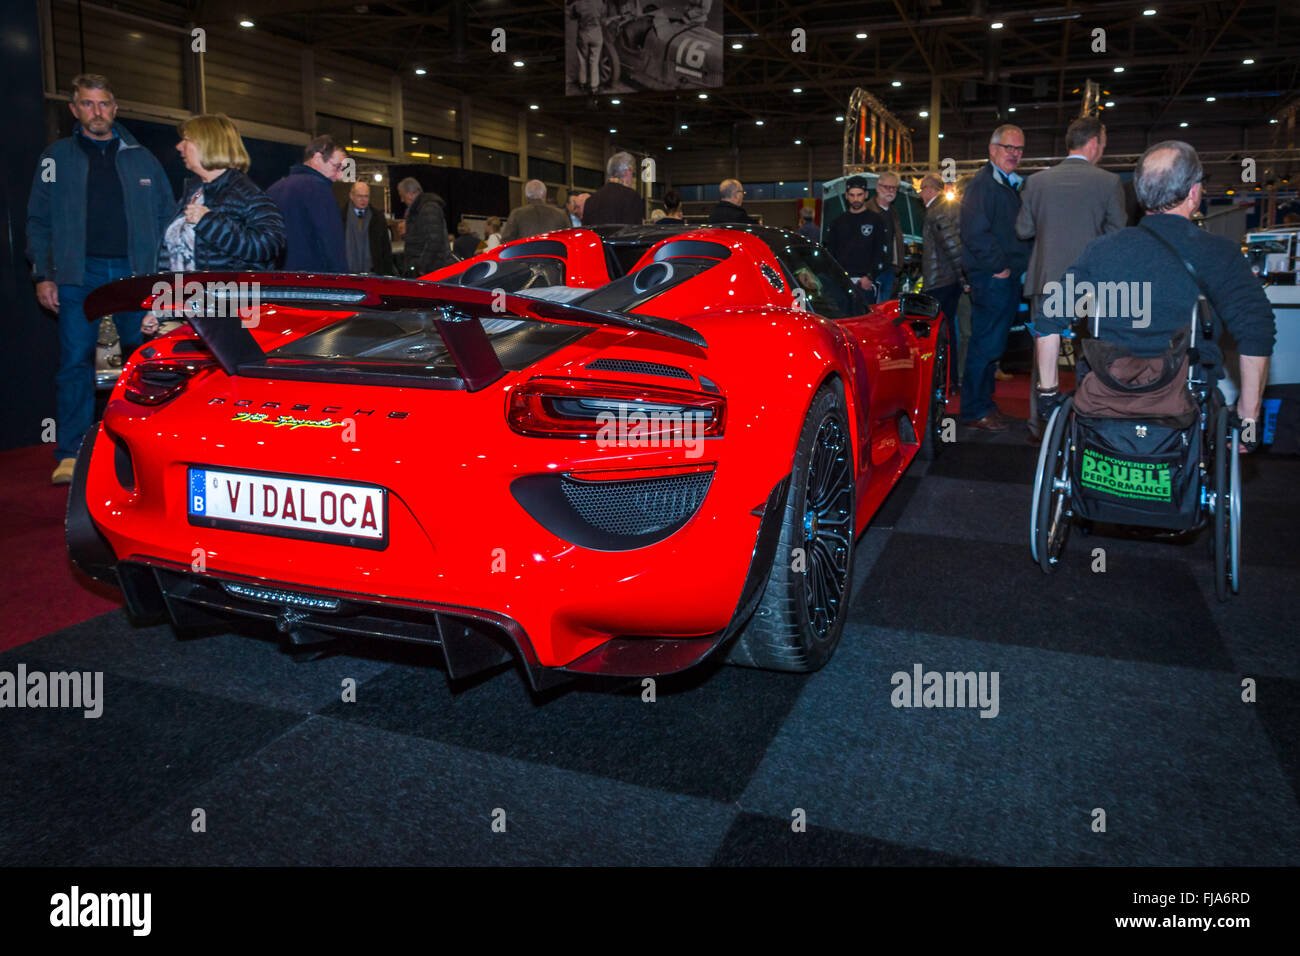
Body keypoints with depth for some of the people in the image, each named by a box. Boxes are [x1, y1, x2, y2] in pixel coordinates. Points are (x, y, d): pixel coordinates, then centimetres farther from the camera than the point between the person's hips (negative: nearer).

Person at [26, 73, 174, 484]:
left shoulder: (141, 158, 13)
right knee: (75, 363, -4)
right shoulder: (56, 157, 10)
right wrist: (43, 275, 1)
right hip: (79, 275, -1)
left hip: (136, 273, 1)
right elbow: (38, 220, 9)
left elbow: (166, 215, 14)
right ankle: (70, 454, 0)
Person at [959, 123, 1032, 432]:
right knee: (986, 344, -7)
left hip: (1008, 276, 10)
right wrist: (999, 266, -17)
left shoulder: (1011, 185, 21)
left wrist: (1016, 267, 15)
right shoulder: (982, 183, -10)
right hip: (991, 277, -10)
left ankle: (983, 402, 23)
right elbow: (975, 233, -20)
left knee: (992, 344, 14)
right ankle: (974, 411, -1)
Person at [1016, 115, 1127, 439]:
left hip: (1045, 279, 2)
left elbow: (1024, 229, 4)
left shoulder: (1036, 181, 0)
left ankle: (1037, 424, 13)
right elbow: (1117, 234, -3)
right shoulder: (1108, 182, -6)